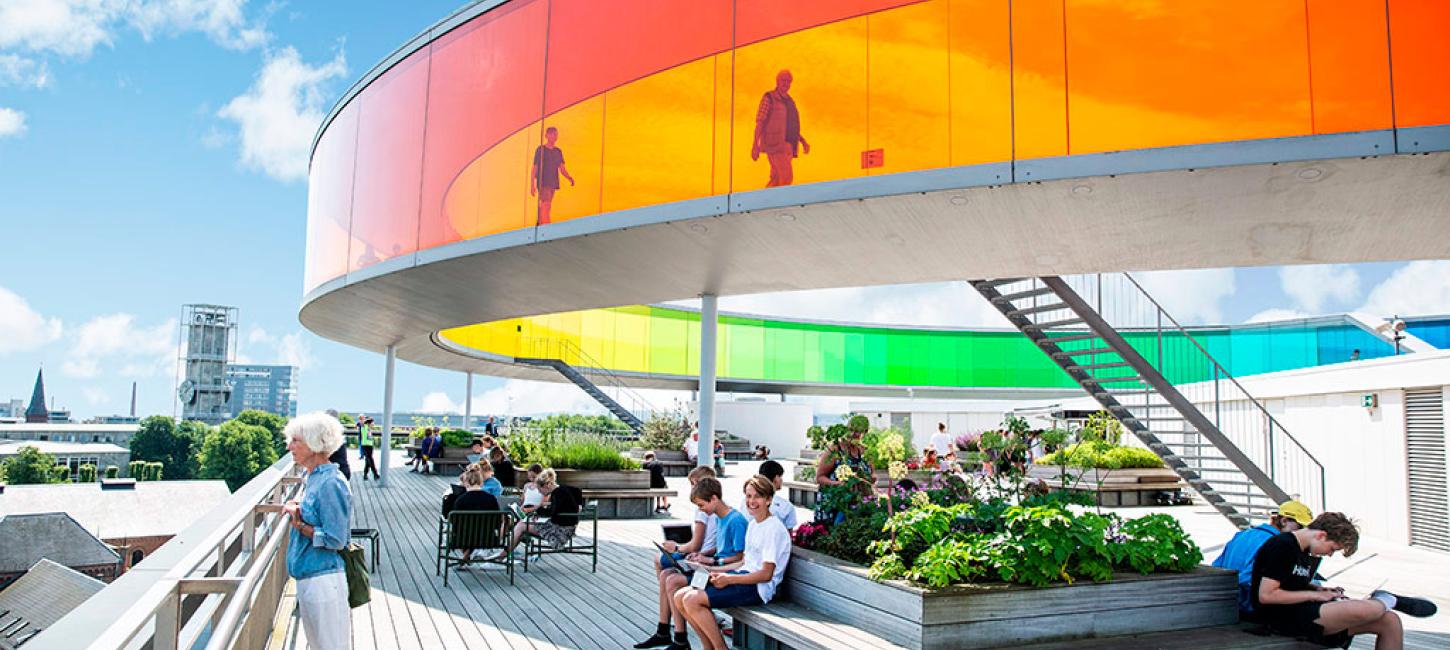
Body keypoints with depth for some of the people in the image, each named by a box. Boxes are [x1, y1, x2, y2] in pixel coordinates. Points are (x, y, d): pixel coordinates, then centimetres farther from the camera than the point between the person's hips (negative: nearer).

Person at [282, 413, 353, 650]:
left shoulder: (330, 483, -18)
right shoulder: (312, 478, 12)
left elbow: (334, 540, -19)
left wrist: (300, 524, -15)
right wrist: (298, 511, 3)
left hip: (323, 580, -10)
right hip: (307, 578, 10)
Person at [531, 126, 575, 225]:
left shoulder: (558, 151, 12)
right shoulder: (540, 150, -3)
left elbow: (562, 169, 8)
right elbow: (534, 169, -4)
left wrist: (569, 178, -11)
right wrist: (532, 185, -10)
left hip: (553, 184, 6)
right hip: (543, 183, -6)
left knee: (544, 206, 10)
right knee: (546, 205, -16)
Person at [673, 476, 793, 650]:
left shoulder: (774, 529, -12)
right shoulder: (752, 524, 18)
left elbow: (766, 574, -15)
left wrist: (728, 579, -16)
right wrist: (715, 571, 11)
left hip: (758, 588, -9)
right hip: (743, 578, 9)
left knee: (692, 600, -22)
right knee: (679, 597, -2)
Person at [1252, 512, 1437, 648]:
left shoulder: (1308, 552, 15)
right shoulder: (1282, 546, -16)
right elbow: (1265, 595, -21)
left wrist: (1320, 589, 6)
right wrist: (1314, 594, -12)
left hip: (1304, 610, 10)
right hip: (1282, 617, -10)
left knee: (1390, 621, -2)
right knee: (1364, 610, -28)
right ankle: (1389, 600, 6)